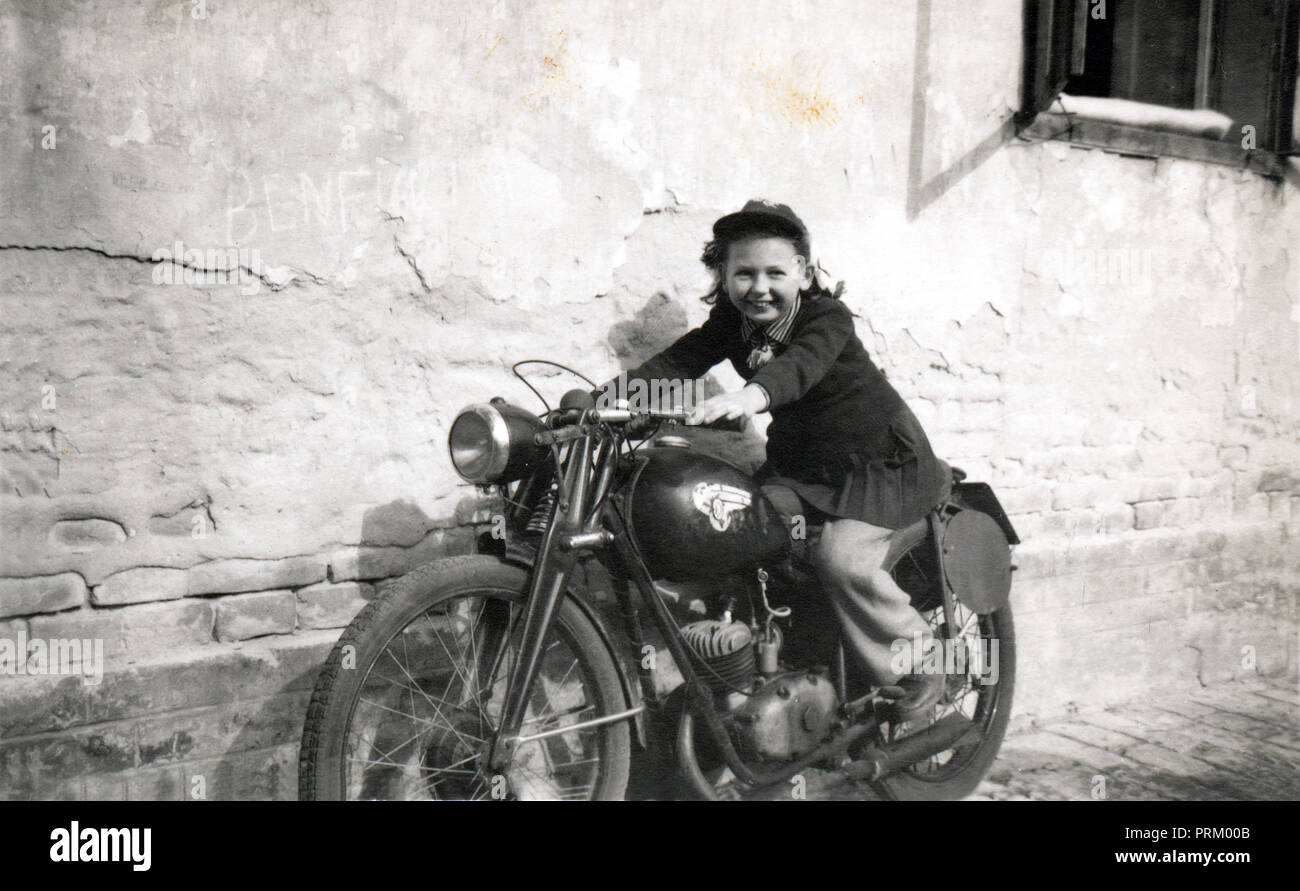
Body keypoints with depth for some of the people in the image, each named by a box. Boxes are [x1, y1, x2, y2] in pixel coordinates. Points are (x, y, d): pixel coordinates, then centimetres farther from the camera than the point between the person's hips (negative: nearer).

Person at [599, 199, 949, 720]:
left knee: (841, 557, -26)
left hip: (879, 459, -7)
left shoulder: (827, 317, -21)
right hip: (798, 460, 7)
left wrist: (752, 395, -63)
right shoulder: (732, 322, -1)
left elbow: (801, 364, -42)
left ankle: (923, 666, -6)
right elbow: (682, 359, -13)